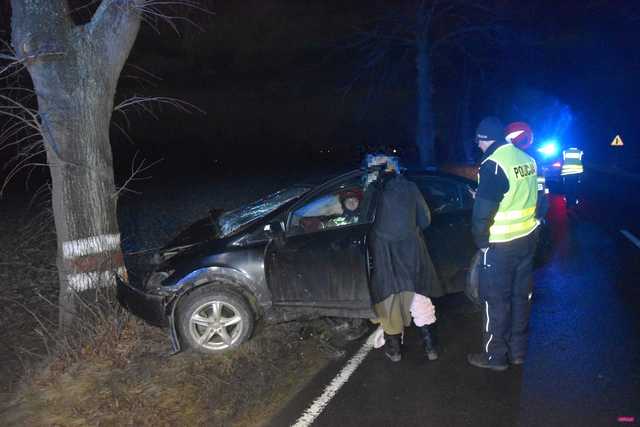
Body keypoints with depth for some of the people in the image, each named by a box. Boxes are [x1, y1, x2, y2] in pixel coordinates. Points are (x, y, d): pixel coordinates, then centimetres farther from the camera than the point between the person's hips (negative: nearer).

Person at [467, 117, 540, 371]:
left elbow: (483, 211, -21)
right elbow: (528, 198, 13)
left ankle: (495, 356, 16)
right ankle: (518, 350, 30)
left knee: (496, 300, 5)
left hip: (501, 246, -8)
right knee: (521, 295, 17)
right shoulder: (527, 159, 5)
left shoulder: (493, 165, -20)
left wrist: (481, 242, -8)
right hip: (528, 238, 8)